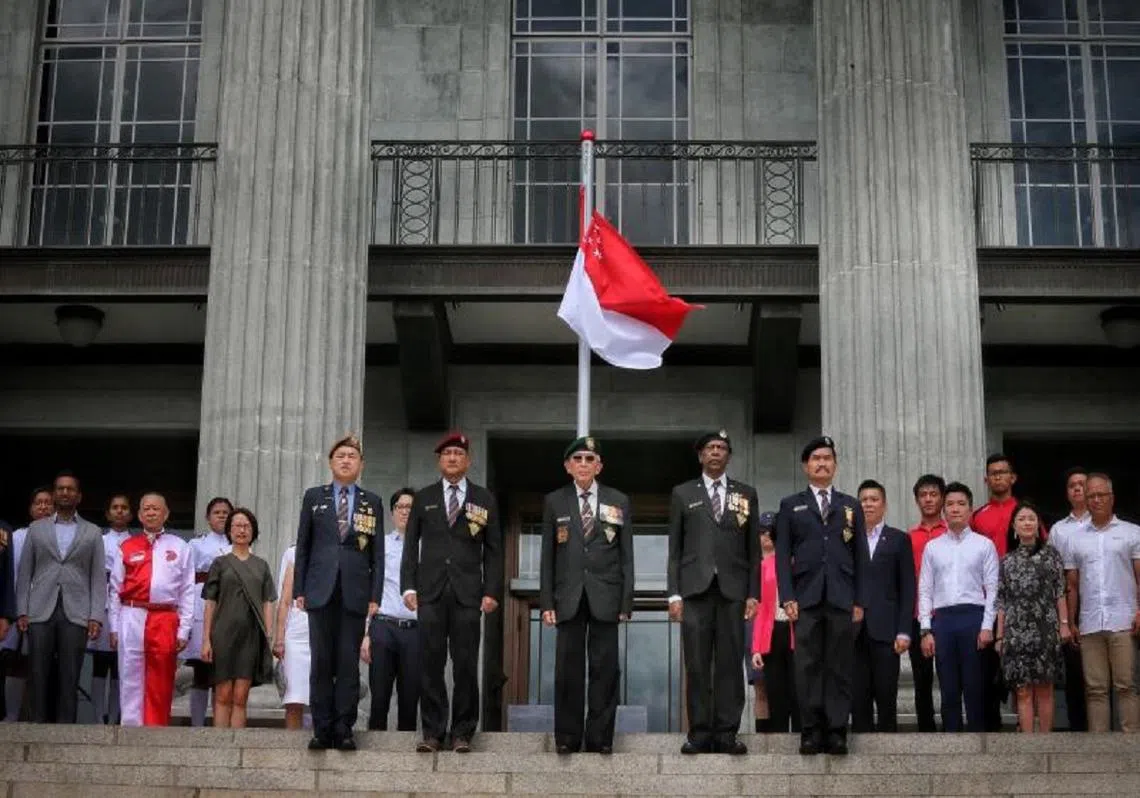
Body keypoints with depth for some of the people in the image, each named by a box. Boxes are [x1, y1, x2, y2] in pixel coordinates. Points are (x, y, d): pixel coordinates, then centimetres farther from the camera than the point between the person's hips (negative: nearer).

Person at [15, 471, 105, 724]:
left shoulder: (92, 532, 11)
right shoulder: (36, 528, 13)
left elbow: (98, 577, 5)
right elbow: (24, 573, 10)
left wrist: (96, 617, -4)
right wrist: (22, 612, 0)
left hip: (76, 614, -1)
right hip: (40, 612, 1)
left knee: (69, 677, -3)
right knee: (38, 676, -1)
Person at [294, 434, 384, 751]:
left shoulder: (372, 502, 11)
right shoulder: (314, 497, 11)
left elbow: (378, 553, 8)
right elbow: (302, 545, 10)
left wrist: (375, 595, -1)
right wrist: (299, 589, 2)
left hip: (355, 592, 0)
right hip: (321, 590, 0)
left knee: (349, 663, -1)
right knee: (322, 662, 0)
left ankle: (344, 730, 3)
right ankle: (322, 730, 4)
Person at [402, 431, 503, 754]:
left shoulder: (484, 500, 11)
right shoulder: (424, 498, 14)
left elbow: (493, 550, 8)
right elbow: (411, 545, 11)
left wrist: (492, 591, -2)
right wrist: (409, 586, 0)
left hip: (467, 593, -1)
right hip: (431, 592, 1)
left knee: (466, 665, -1)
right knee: (431, 664, -1)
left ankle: (463, 732, 6)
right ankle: (432, 732, 5)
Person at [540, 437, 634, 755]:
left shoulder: (619, 501, 8)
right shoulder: (554, 502, 8)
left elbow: (626, 555, 6)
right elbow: (547, 555, 6)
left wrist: (627, 600, 0)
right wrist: (546, 602, 0)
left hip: (605, 596, 0)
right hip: (569, 597, 0)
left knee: (605, 668, 1)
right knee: (568, 669, 2)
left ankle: (600, 737, 7)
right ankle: (567, 737, 9)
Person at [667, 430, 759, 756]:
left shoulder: (746, 494, 14)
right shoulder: (683, 494, 12)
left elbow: (754, 548, 12)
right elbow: (674, 548, 9)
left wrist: (753, 593, 3)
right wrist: (674, 593, 0)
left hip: (732, 590, 1)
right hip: (695, 589, 0)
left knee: (730, 664, -2)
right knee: (697, 665, -3)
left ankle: (727, 734, 1)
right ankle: (699, 734, 0)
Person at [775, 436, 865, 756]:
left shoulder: (851, 506, 16)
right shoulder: (791, 506, 13)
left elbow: (861, 557, 12)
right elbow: (783, 555, 6)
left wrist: (860, 601, 3)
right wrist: (787, 597, -5)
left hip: (842, 599, 1)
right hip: (806, 598, -1)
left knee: (840, 667, -1)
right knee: (808, 667, -3)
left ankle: (836, 731, 1)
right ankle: (811, 730, 0)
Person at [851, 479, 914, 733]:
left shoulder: (899, 539, 9)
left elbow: (907, 588, 4)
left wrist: (904, 631, -5)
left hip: (885, 630, -1)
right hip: (854, 630, 1)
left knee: (886, 698, -2)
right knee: (858, 698, 1)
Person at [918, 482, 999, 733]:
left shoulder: (984, 545, 5)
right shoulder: (932, 547, 11)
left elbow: (992, 588, 1)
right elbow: (925, 590, 10)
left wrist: (987, 626, -8)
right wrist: (925, 630, 2)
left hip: (973, 617, -2)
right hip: (942, 618, 2)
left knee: (974, 687, -1)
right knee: (948, 689, 4)